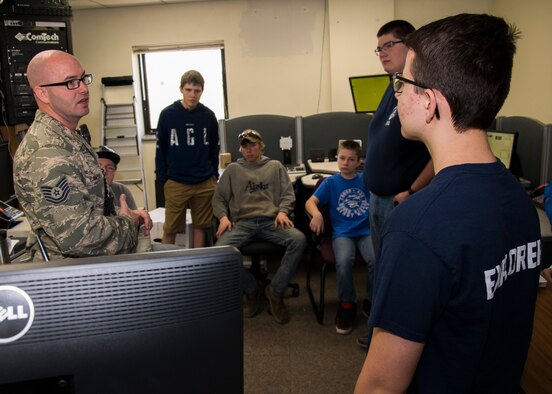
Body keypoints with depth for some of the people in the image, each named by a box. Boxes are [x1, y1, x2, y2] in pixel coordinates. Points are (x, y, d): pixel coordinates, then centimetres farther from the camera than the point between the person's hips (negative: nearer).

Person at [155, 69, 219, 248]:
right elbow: (161, 148, 1)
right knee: (170, 230, 4)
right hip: (175, 183, -2)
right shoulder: (168, 114, -3)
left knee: (201, 226, 11)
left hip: (205, 183, 2)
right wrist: (162, 178, -2)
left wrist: (214, 174, 6)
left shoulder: (208, 116, 2)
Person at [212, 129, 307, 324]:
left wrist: (282, 211, -7)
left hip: (271, 221, 0)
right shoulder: (233, 169, 22)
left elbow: (288, 194, 14)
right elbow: (219, 198, 18)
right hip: (243, 222, 1)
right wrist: (223, 216, -3)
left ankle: (275, 291, -15)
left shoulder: (275, 166, 22)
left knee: (299, 240, -31)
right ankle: (251, 288, -5)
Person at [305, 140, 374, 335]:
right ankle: (347, 305, -6)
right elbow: (310, 202, 0)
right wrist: (317, 214, -20)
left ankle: (372, 302, 0)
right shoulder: (331, 182, 9)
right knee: (344, 262, -32)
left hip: (366, 230, 1)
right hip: (342, 232, -1)